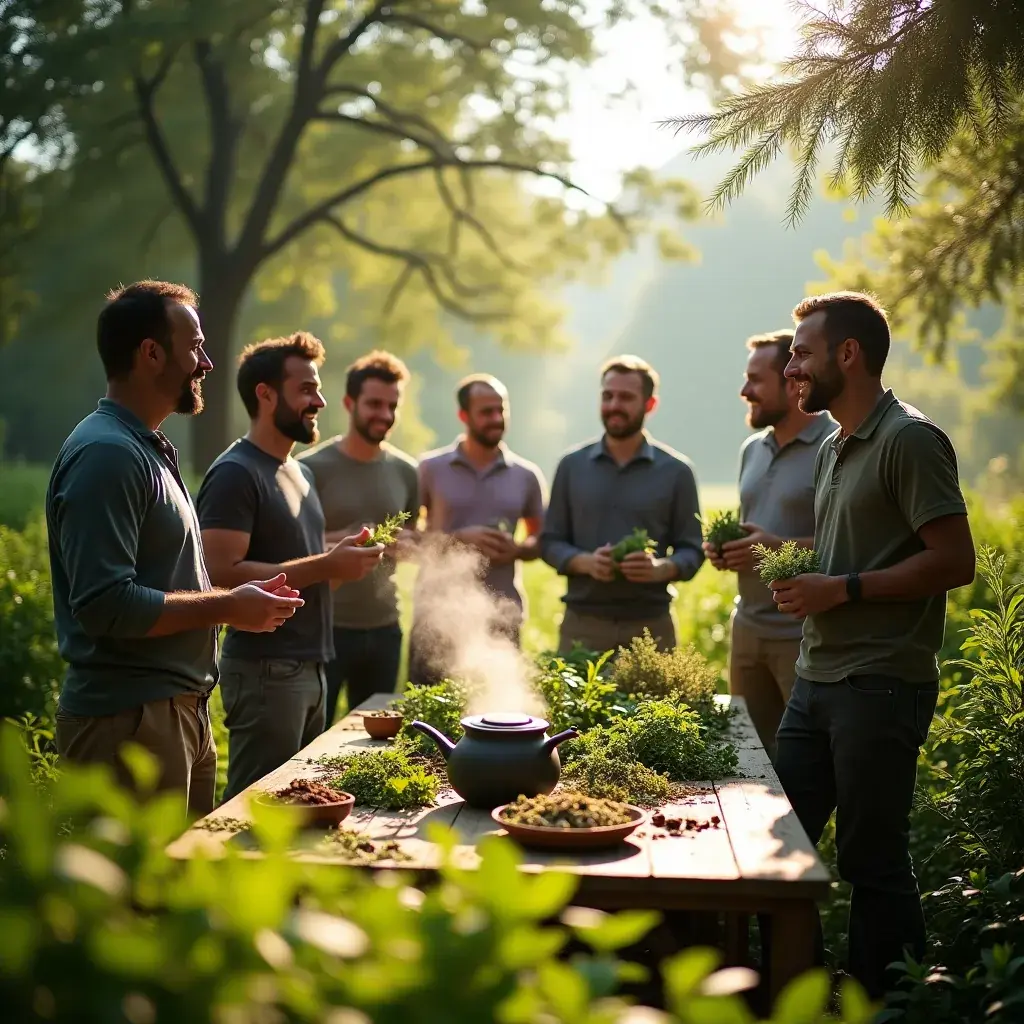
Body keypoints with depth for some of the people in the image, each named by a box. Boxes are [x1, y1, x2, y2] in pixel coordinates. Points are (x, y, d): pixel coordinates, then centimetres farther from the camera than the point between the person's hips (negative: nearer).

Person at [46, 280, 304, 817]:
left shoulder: (149, 450, 17)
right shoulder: (106, 454, -17)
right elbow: (105, 606, -25)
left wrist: (238, 596, 8)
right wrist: (226, 607, -16)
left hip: (181, 712, 10)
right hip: (128, 718, -10)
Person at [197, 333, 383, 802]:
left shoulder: (301, 472, 17)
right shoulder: (235, 473, -12)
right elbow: (223, 574, -23)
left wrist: (344, 558, 3)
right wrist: (326, 566, -21)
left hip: (309, 668, 9)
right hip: (265, 670, -9)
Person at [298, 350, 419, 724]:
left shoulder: (405, 471, 6)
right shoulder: (313, 467, -9)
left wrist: (407, 544, -6)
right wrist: (342, 541, -24)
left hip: (384, 628, 5)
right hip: (325, 627, -5)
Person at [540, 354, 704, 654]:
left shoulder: (676, 470, 3)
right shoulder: (572, 465, 7)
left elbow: (691, 549, 4)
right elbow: (550, 541, 8)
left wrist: (661, 569, -17)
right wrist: (585, 562, -12)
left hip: (651, 626, -1)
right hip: (582, 623, 1)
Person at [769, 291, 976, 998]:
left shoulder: (910, 439, -10)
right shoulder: (833, 450, 17)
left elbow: (955, 562, -16)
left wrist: (842, 589, -17)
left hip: (880, 684, -9)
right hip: (817, 678, 9)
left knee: (874, 860, 0)